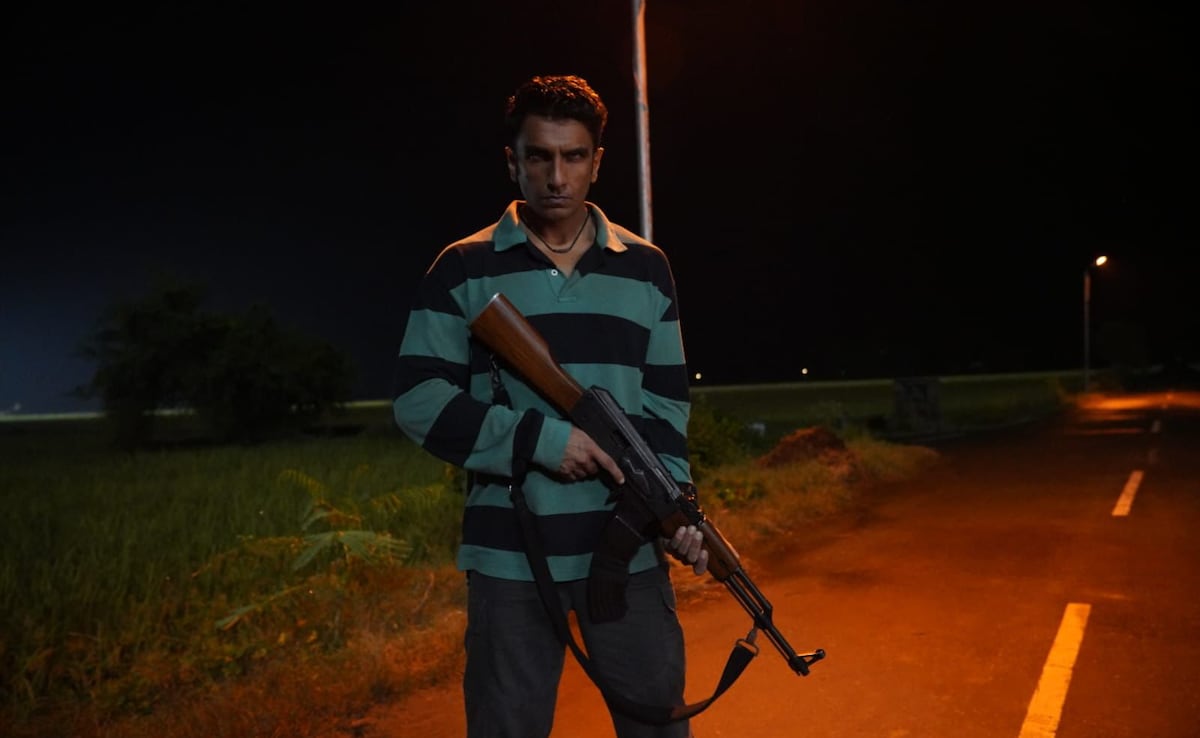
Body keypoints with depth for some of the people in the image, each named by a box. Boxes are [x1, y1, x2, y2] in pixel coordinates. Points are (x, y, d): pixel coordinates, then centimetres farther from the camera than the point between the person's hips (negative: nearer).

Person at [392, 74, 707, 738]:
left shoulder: (646, 268, 8)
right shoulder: (462, 271, 1)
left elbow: (666, 402, 9)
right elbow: (417, 400, -5)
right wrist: (539, 438, -14)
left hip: (629, 545, 2)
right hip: (509, 551, -1)